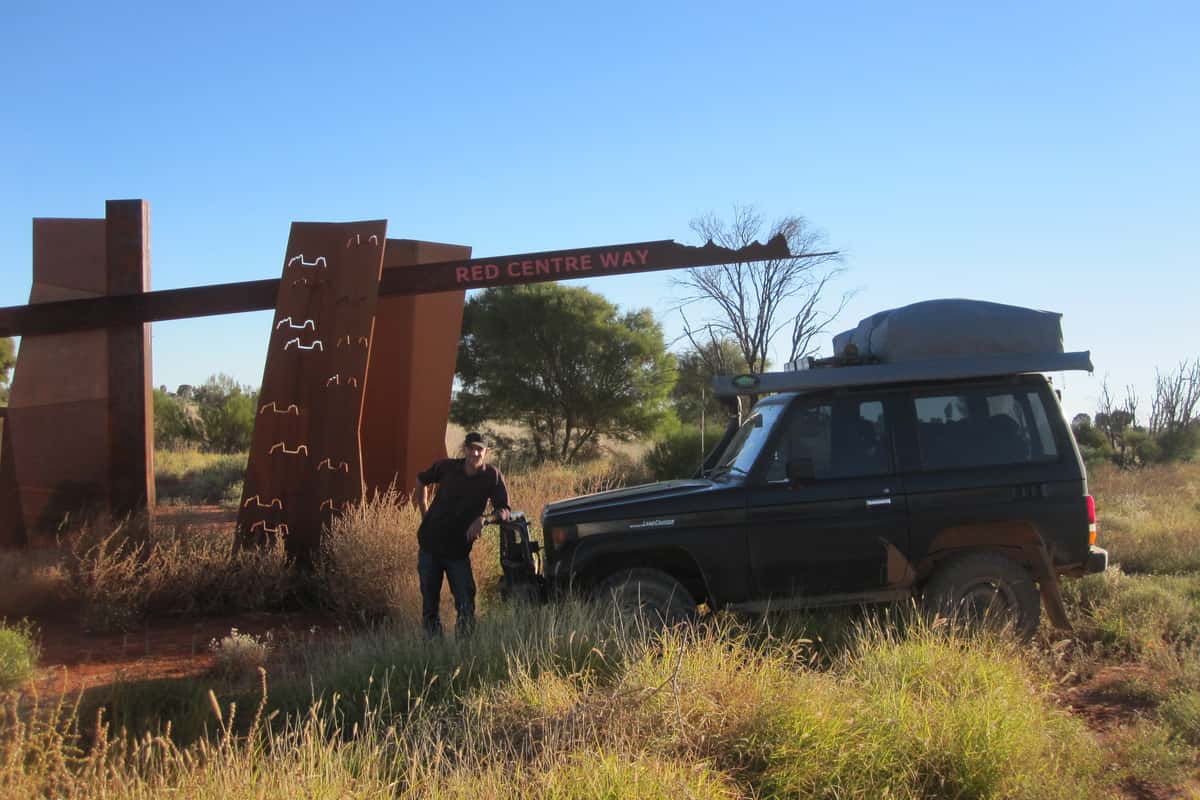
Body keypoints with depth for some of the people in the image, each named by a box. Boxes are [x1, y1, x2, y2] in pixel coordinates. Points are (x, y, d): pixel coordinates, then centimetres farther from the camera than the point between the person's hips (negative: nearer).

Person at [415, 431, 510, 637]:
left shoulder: (492, 476, -9)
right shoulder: (446, 467, -5)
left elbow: (504, 511, -13)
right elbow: (421, 481, 14)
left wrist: (482, 519, -31)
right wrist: (425, 514, 12)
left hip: (459, 549, -1)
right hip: (430, 543, 1)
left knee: (466, 605, -6)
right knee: (429, 603, 8)